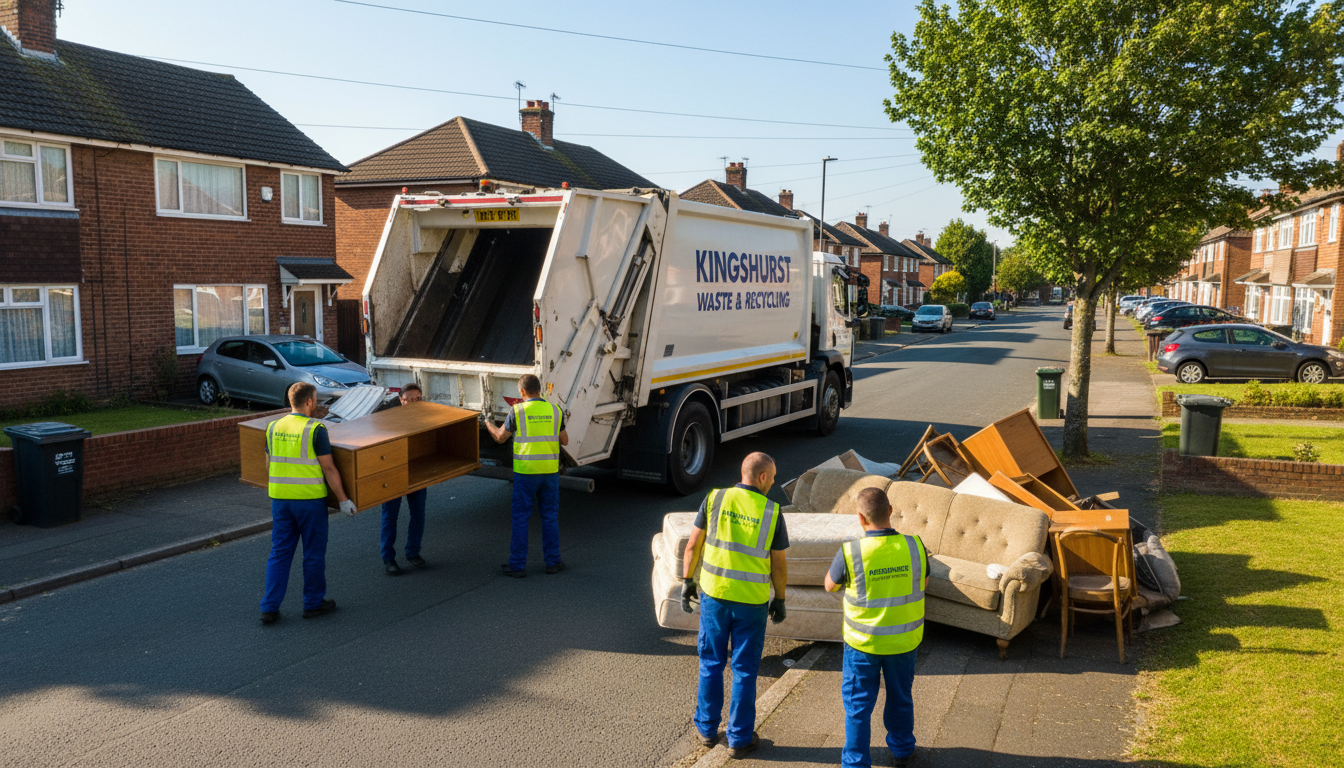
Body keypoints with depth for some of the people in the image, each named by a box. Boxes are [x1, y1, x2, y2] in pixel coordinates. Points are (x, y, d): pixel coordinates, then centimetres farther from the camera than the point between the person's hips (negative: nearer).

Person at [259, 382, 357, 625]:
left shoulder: (273, 427, 4)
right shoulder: (315, 429, -14)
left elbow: (269, 463, 15)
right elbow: (329, 469, -14)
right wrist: (343, 500, -7)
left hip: (280, 498, 5)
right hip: (310, 498, -5)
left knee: (279, 553, 11)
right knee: (313, 553, 9)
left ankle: (270, 607, 10)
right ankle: (314, 603, 19)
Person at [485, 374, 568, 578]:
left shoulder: (517, 410, -7)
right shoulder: (555, 411, 2)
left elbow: (500, 437, 6)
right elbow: (564, 441, 11)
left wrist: (488, 425, 26)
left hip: (525, 472, -3)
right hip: (550, 472, 3)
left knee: (520, 519, 6)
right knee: (550, 517, 13)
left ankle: (517, 565, 10)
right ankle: (553, 562, 18)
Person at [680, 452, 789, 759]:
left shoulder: (715, 499, -6)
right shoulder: (772, 512, -10)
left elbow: (693, 544, -3)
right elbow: (779, 565, -4)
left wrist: (687, 581, 9)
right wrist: (780, 600, 10)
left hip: (714, 593, 2)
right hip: (752, 601, -1)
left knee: (711, 662, 17)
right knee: (745, 670, 10)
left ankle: (707, 728, 27)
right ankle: (739, 738, 19)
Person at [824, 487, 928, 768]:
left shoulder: (850, 553, -23)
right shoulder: (914, 547, -15)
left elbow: (830, 585, -4)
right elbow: (922, 584, 3)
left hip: (863, 642, -3)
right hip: (904, 640, 3)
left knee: (858, 703, 14)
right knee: (900, 697, 25)